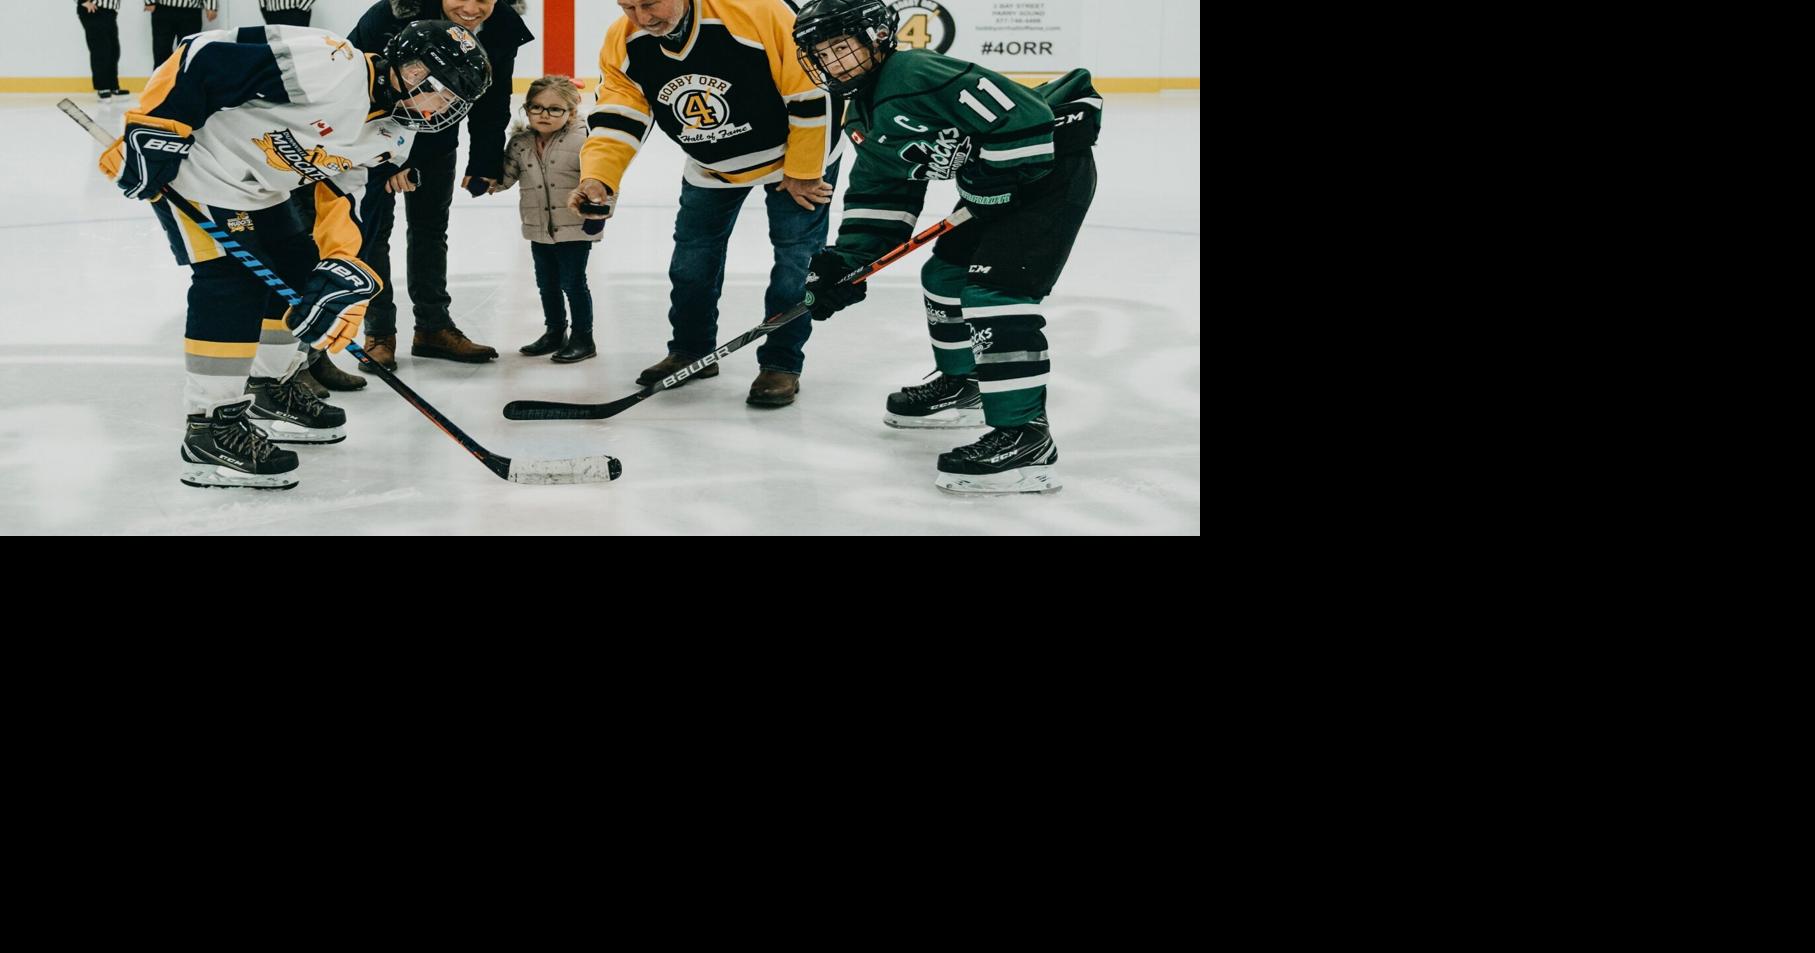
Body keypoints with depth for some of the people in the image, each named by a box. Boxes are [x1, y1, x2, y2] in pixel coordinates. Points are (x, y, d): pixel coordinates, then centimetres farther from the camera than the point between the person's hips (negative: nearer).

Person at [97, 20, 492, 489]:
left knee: (300, 274, 17)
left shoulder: (393, 134, -2)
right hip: (190, 165, -10)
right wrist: (151, 130, -27)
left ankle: (268, 393, 36)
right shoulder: (326, 66, -31)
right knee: (234, 284, -16)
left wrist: (343, 266, -9)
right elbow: (203, 55, -30)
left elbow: (341, 187, 4)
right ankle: (210, 432, -10)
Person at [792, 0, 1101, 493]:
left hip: (1050, 168, -11)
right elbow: (879, 197, 14)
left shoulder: (916, 76, -24)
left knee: (993, 288, -20)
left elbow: (1019, 113, -30)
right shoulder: (870, 119, 9)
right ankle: (961, 386, 42)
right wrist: (844, 263, 1)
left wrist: (992, 181, -20)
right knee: (945, 273, 21)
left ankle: (1026, 438, -21)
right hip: (996, 186, 11)